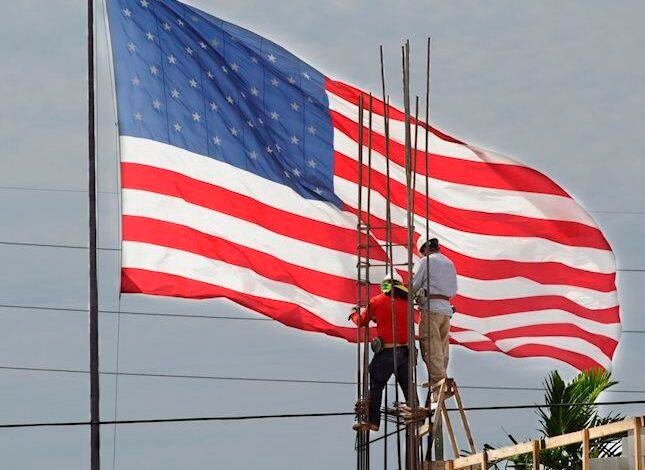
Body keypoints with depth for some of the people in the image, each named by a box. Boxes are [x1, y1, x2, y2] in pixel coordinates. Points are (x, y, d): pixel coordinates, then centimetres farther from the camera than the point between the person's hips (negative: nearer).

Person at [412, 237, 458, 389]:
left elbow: (413, 286, -3)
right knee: (442, 349, 8)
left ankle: (439, 381, -18)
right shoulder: (450, 264, 19)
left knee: (431, 349, -9)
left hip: (430, 308, -7)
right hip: (447, 309, 7)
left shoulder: (425, 262, -2)